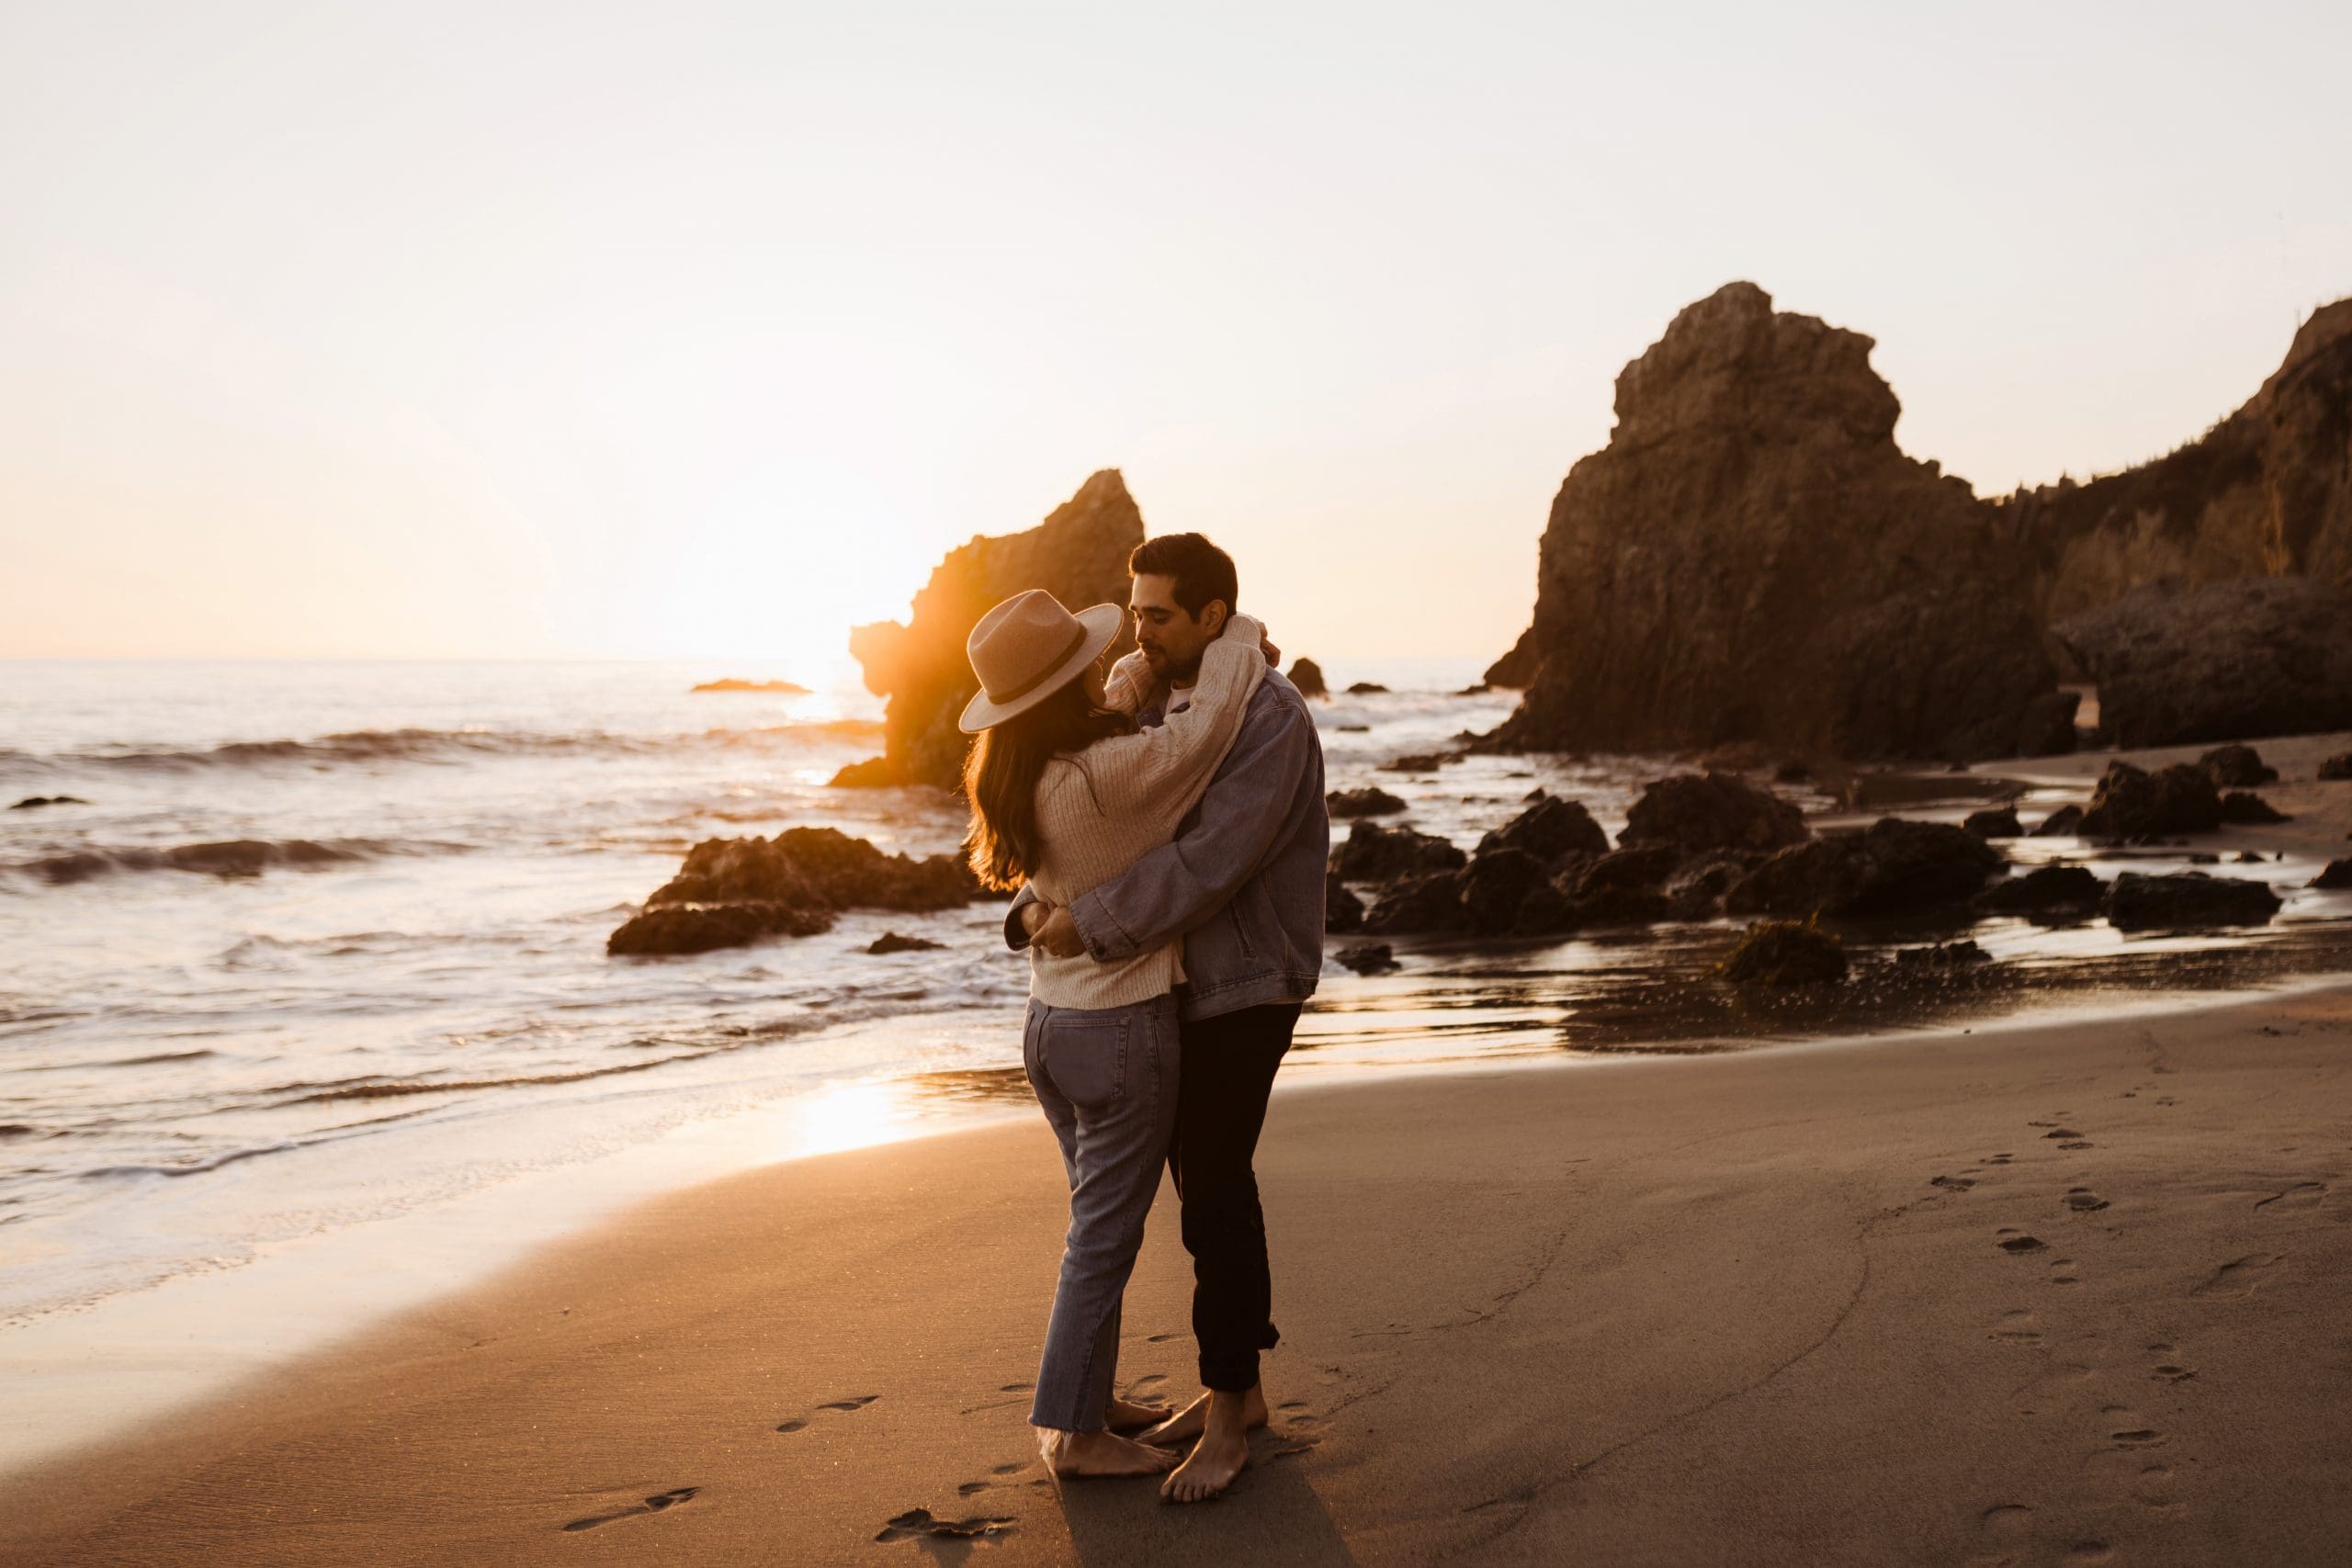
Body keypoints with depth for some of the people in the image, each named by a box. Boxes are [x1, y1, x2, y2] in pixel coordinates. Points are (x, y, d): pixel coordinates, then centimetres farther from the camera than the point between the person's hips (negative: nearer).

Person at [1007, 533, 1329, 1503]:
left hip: (1247, 987, -8)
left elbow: (1209, 862, -28)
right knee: (1207, 1180, 13)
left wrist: (1093, 927, -25)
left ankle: (1226, 1410, 6)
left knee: (1213, 1185, -7)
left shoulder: (1271, 720, -19)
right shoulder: (1156, 712, 9)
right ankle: (1237, 1385, 26)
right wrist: (1040, 904, -12)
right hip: (1183, 982, 8)